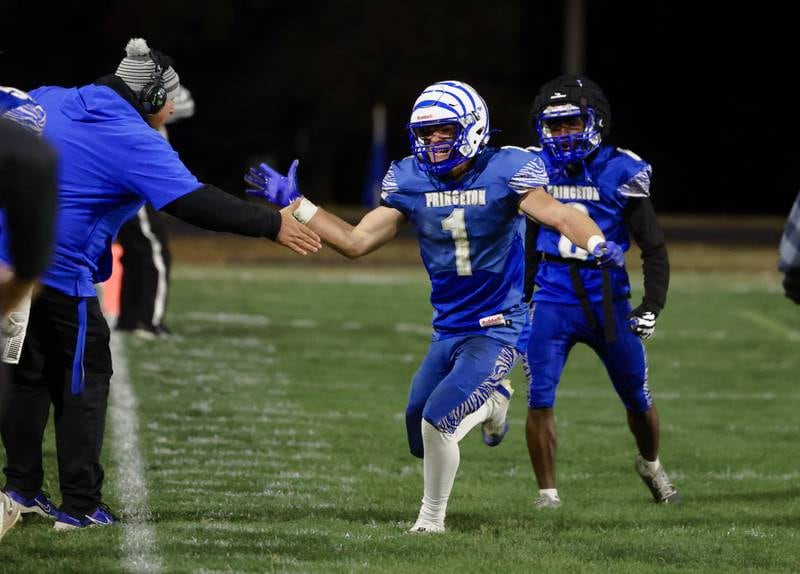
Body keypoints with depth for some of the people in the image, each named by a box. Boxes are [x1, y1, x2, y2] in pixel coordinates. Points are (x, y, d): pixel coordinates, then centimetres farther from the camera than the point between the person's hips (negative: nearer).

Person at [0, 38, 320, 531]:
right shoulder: (135, 142, -14)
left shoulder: (51, 102, 7)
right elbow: (196, 204, -17)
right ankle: (80, 506, 6)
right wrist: (271, 225, -11)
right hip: (59, 272, -7)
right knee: (84, 382, 5)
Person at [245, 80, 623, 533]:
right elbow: (356, 242, 4)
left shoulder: (504, 172, -14)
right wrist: (296, 205, -3)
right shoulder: (411, 182, 0)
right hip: (448, 331, 6)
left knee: (435, 424, -18)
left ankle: (432, 519, 7)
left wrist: (597, 242, -46)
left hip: (498, 330, -6)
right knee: (421, 440, 8)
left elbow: (556, 213, -26)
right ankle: (490, 401, 37)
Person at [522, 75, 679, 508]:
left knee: (638, 398, 13)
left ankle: (650, 466, 43)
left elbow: (653, 248, -2)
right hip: (552, 300, 1)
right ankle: (547, 493, 3)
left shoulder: (620, 173, -8)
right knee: (539, 399, -12)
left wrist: (651, 306, -11)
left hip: (607, 302, -1)